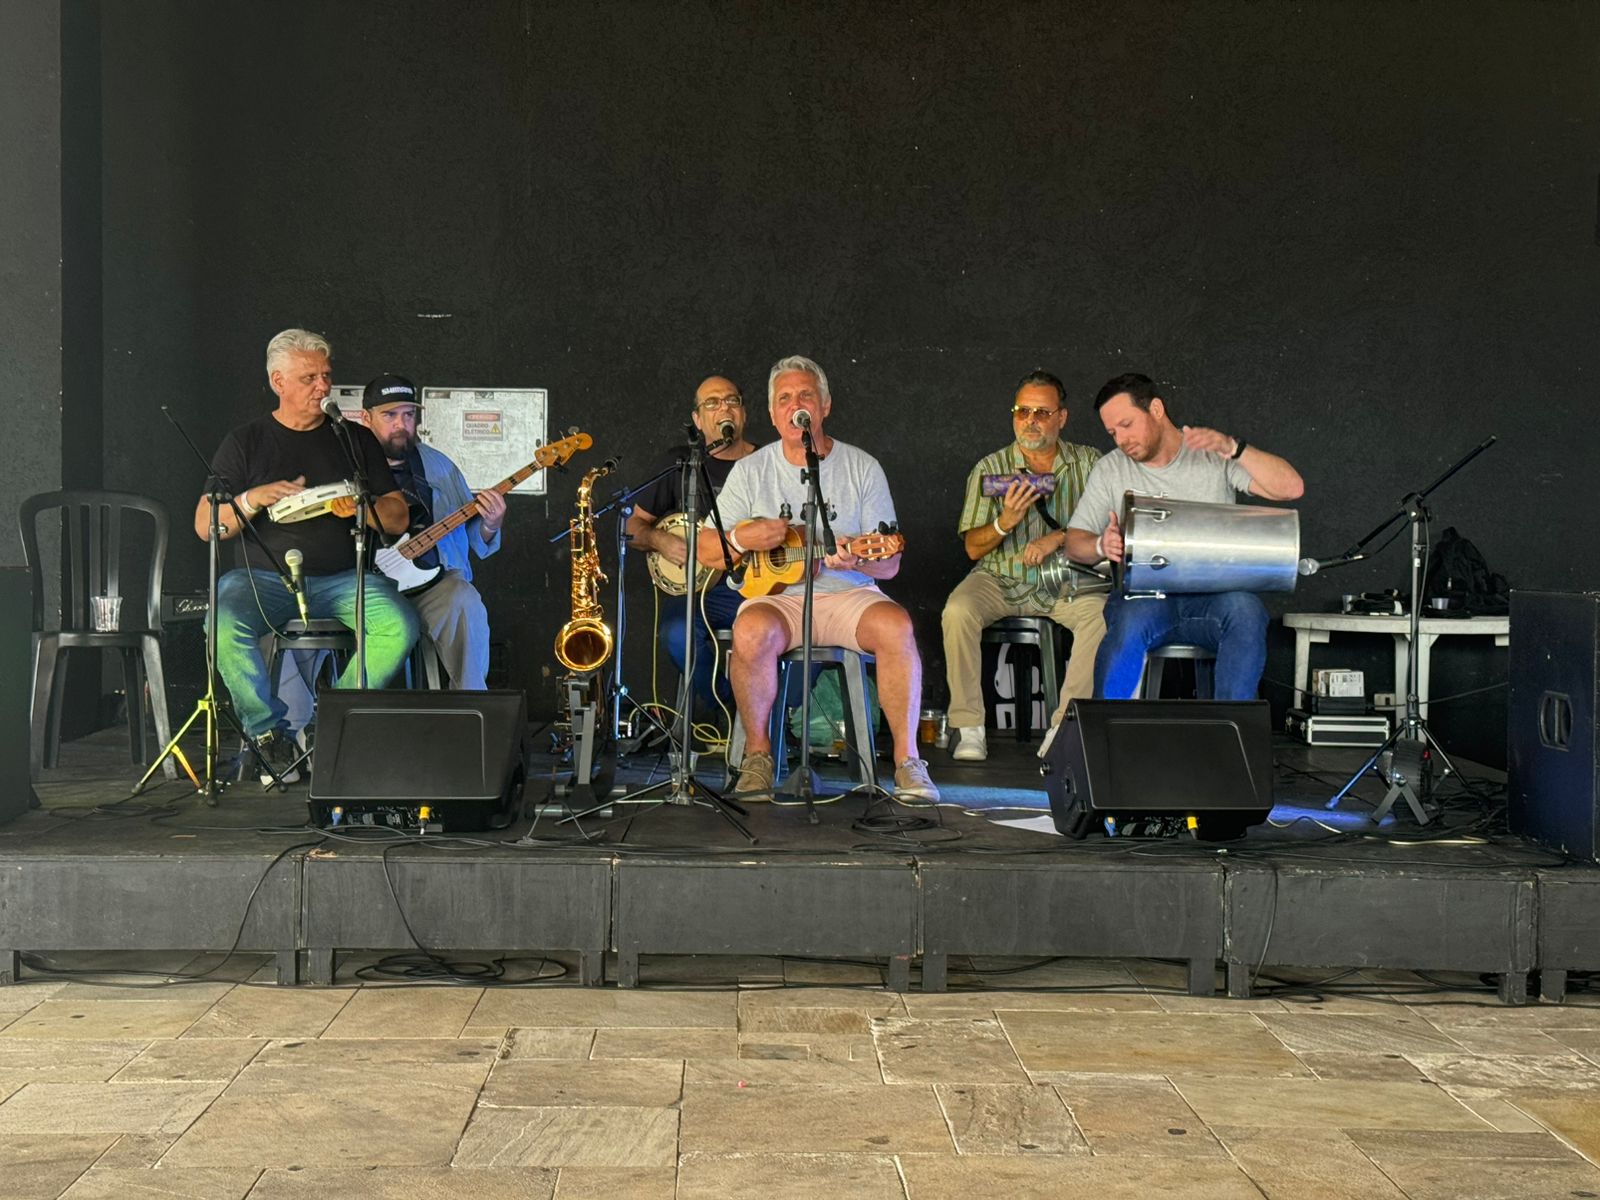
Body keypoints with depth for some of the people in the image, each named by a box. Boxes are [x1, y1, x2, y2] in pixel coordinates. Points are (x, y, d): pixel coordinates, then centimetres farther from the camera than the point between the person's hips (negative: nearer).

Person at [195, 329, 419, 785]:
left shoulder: (355, 439, 12)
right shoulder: (245, 442, 7)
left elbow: (398, 519, 10)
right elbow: (205, 526, 2)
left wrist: (360, 507, -11)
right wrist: (253, 500, -15)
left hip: (341, 577, 2)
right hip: (262, 576, -1)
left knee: (399, 625, -28)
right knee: (224, 627, -34)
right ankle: (270, 733, -14)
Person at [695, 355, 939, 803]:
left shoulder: (862, 468, 5)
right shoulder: (751, 470, 7)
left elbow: (890, 564, 2)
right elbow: (705, 550, 6)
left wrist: (857, 560, -21)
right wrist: (743, 540, -15)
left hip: (849, 593, 0)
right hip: (777, 594, 0)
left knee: (896, 625, -32)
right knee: (752, 631, -35)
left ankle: (906, 760, -22)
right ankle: (757, 753, -15)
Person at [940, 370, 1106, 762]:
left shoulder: (1089, 464, 4)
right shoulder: (990, 469, 3)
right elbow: (973, 548, 0)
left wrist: (1061, 537, -17)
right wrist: (1005, 523, -19)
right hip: (1000, 580, 0)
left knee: (1101, 613, -31)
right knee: (958, 611, -30)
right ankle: (969, 727, -23)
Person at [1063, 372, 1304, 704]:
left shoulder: (1215, 457, 7)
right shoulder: (1110, 470, 14)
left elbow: (1292, 488, -4)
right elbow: (1074, 541, 13)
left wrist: (1233, 448, -18)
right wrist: (1102, 546, -12)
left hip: (1212, 595, 0)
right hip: (1143, 594, 1)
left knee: (1245, 609, -35)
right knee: (1131, 619, -36)